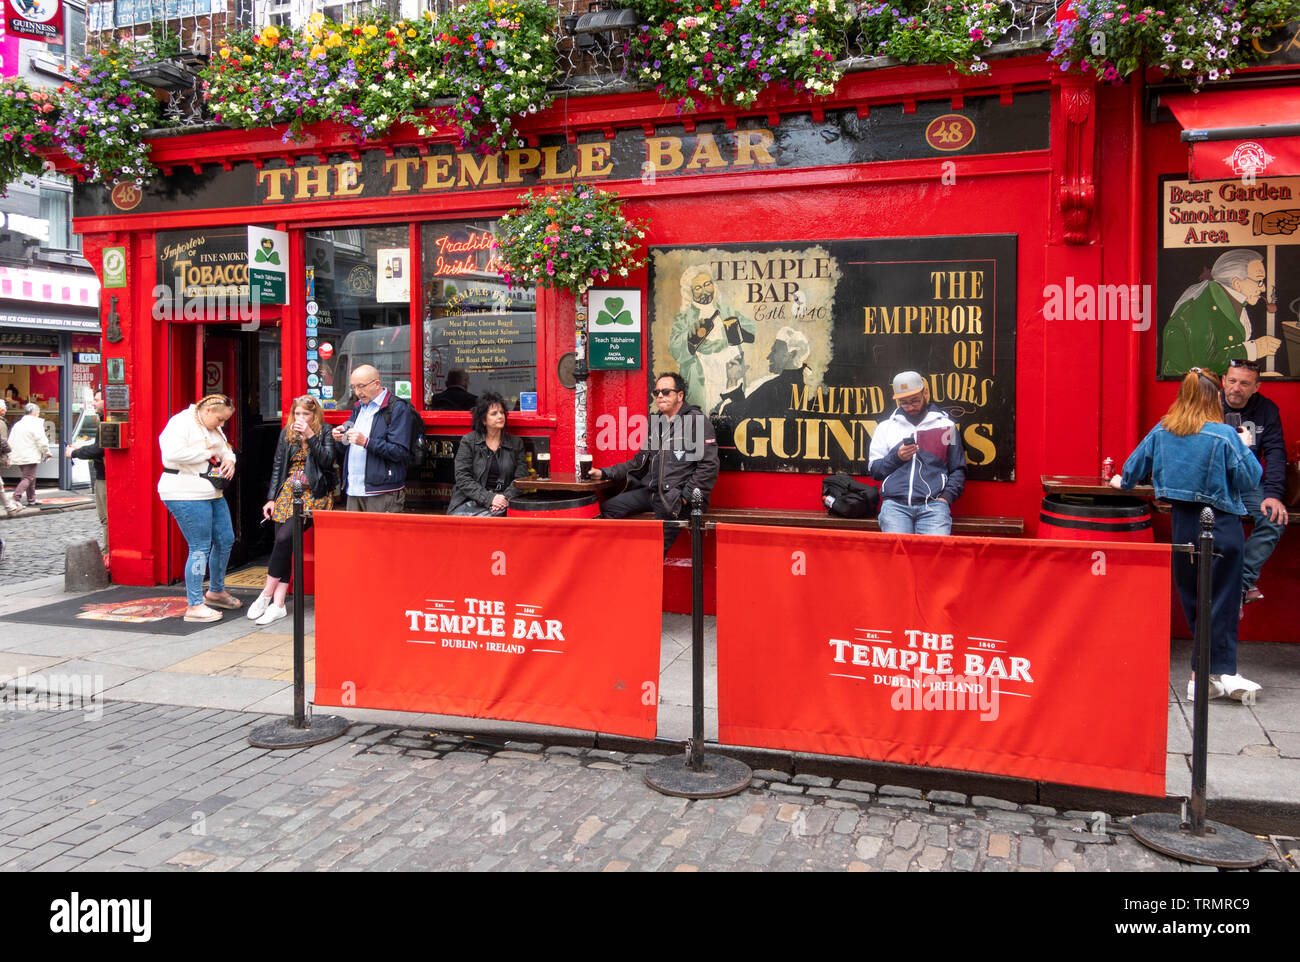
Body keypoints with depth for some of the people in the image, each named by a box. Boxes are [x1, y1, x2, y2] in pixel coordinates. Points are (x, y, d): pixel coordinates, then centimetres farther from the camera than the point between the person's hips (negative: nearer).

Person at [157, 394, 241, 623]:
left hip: (212, 493, 10)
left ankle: (216, 591, 33)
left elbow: (226, 449, 26)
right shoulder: (181, 423, -13)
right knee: (200, 548, -8)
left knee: (225, 540, 14)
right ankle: (195, 606, 0)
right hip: (186, 495, -9)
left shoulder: (214, 429, 14)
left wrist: (229, 461, 2)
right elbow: (174, 453, -27)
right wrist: (208, 453, -18)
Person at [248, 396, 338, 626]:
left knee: (285, 537, -21)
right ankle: (278, 604, -3)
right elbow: (278, 467, 15)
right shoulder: (286, 434, 14)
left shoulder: (325, 433, 1)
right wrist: (271, 498, 8)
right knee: (282, 543, -5)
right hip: (287, 493, 5)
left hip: (313, 495, -5)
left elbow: (327, 460, -12)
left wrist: (310, 435, -16)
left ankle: (267, 594, -8)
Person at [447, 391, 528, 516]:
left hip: (502, 505, 1)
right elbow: (462, 478, -1)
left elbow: (520, 478, 7)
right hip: (470, 501, -1)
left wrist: (505, 498, -13)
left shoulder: (516, 443, 15)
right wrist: (489, 498, -14)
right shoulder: (468, 441, 8)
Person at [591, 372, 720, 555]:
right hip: (651, 492, 8)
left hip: (676, 496, -8)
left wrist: (686, 496, -15)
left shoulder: (697, 421, -4)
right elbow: (640, 463, 24)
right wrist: (605, 473, 13)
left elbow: (709, 465, -10)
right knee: (608, 509, -6)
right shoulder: (656, 423, 19)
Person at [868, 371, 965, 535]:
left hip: (933, 503, 0)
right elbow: (874, 469, 15)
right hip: (895, 503, 1)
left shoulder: (945, 424, 16)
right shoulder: (886, 426, 18)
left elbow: (958, 469, 16)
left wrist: (946, 497, 1)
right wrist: (896, 457, -2)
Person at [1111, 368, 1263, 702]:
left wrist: (1123, 482, 33)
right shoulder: (1225, 436, -13)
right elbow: (1250, 479, -6)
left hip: (1183, 524, 4)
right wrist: (1245, 448, 11)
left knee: (1193, 599, 12)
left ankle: (1208, 674, 17)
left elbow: (1136, 466, 12)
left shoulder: (1161, 432, 0)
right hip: (1221, 526, -4)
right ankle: (1218, 672, 3)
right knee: (1220, 601, 2)